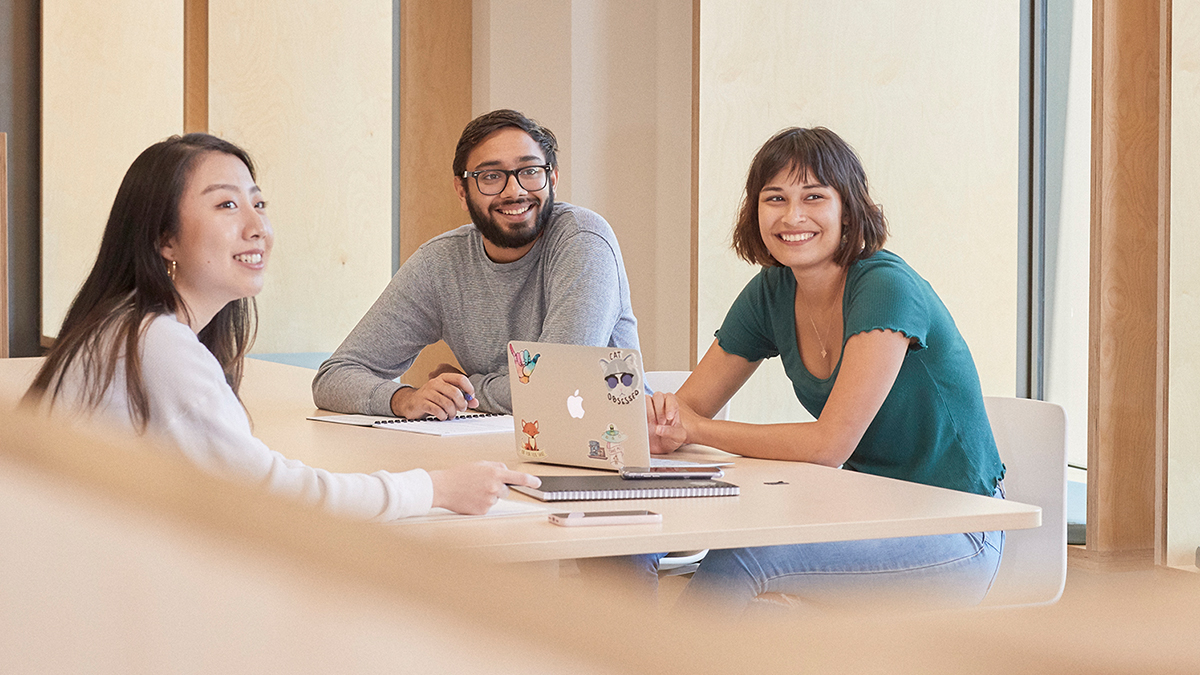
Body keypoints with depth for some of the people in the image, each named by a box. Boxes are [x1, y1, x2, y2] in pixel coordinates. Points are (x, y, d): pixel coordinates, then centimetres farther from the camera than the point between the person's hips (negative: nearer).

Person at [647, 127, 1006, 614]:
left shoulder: (886, 288, -20)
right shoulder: (771, 293, 3)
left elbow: (830, 443, -25)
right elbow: (688, 408, 5)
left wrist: (698, 430, -17)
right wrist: (661, 420, -19)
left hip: (951, 533, -7)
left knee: (739, 558, -30)